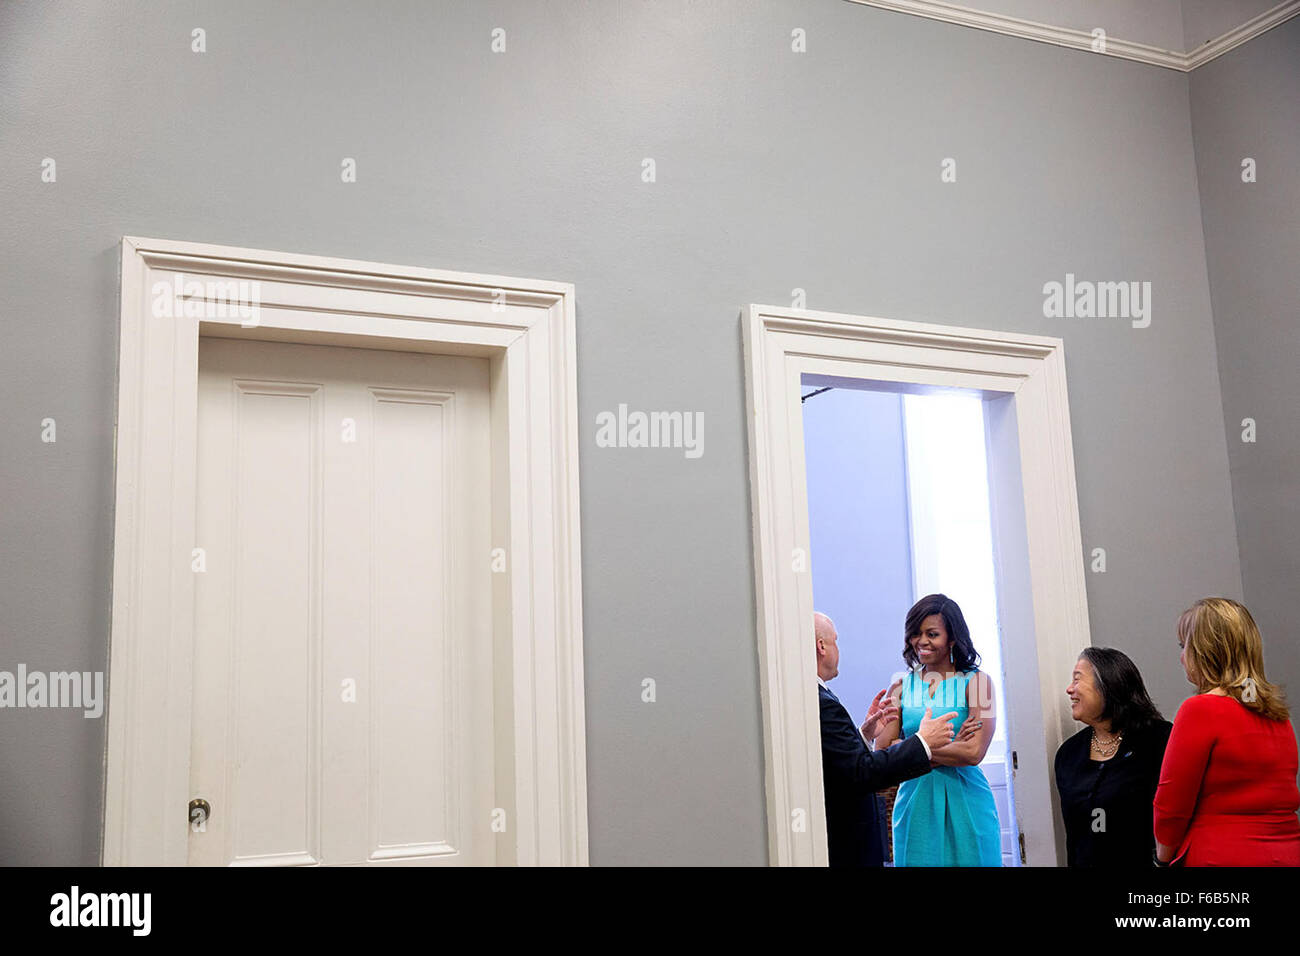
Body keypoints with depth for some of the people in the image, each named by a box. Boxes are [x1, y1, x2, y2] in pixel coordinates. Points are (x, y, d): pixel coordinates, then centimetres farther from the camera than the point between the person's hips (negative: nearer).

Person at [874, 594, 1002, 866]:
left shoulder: (976, 682, -1)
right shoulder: (901, 688, 6)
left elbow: (974, 753, -12)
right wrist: (951, 748, -11)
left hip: (965, 802, -2)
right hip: (916, 803, 2)